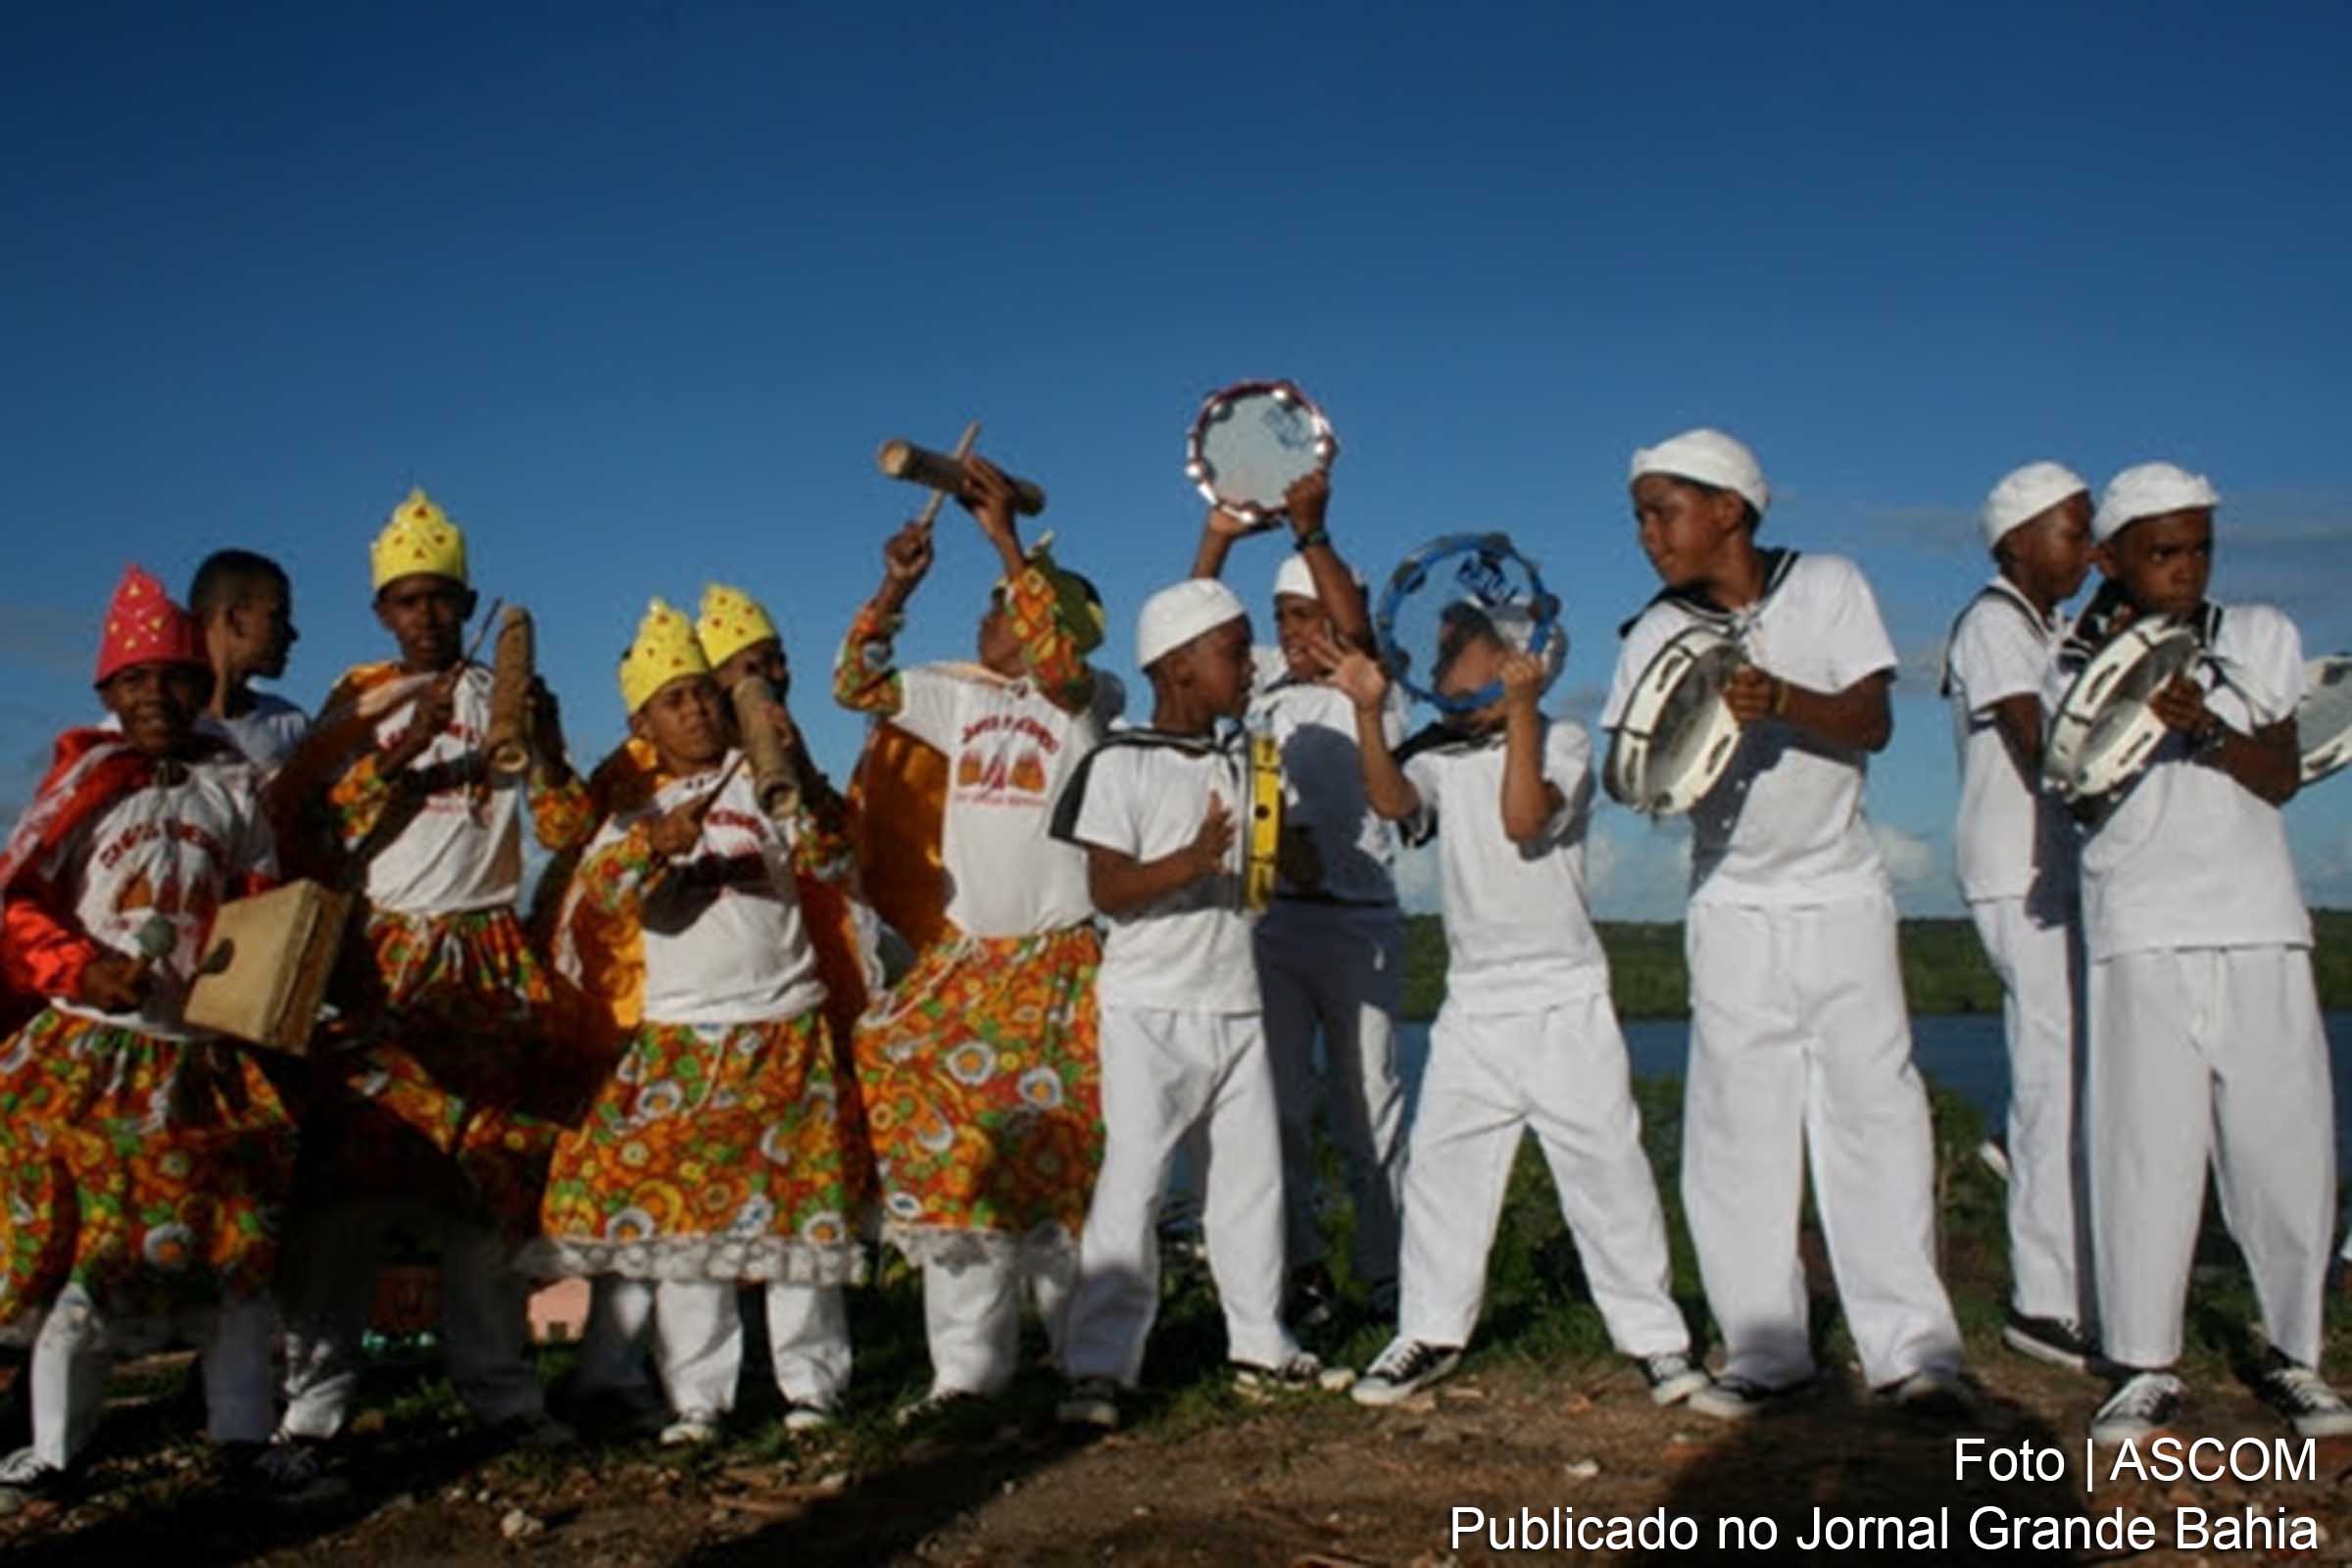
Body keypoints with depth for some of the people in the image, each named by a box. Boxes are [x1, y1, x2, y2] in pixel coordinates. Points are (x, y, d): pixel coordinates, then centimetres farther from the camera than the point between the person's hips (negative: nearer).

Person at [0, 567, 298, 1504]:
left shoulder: (231, 787, 7)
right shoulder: (84, 778, 0)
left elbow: (261, 909, 12)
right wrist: (82, 968, -17)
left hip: (205, 1055, 2)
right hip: (91, 1049, -2)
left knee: (236, 1244, 2)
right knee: (75, 1247, 2)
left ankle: (242, 1437, 13)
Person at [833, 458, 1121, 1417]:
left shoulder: (1091, 703, -5)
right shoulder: (963, 697, 11)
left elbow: (1059, 659, -26)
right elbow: (859, 686, 8)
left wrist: (1005, 538, -27)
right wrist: (897, 587, -5)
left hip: (1061, 961, -5)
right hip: (966, 958, 5)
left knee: (1061, 1155, -2)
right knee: (944, 1150, 0)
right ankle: (967, 1363, 6)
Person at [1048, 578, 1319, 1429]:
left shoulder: (1236, 766, 14)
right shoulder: (1120, 765, -8)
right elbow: (1108, 890, -16)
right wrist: (1193, 859, -29)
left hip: (1235, 1002, 7)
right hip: (1151, 1010, -7)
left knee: (1252, 1172, 11)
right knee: (1133, 1181, -9)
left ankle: (1259, 1339, 24)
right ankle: (1099, 1365, -4)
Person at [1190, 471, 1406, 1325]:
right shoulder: (1265, 681, 14)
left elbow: (1356, 626, -18)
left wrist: (1310, 532, -26)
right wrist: (1216, 539, -8)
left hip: (1357, 919, -4)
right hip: (1270, 917, 4)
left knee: (1368, 1102, 1)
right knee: (1279, 1102, 4)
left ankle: (1383, 1267, 9)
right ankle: (1303, 1269, 12)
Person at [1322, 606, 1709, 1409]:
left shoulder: (1563, 741, -3)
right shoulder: (1442, 755, 7)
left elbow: (1524, 817, -21)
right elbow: (1391, 799, -13)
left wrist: (1520, 709, -22)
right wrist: (1369, 711, -25)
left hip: (1565, 998, -4)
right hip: (1473, 1004, 4)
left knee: (1606, 1163, -1)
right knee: (1441, 1165, 5)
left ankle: (1652, 1332, 11)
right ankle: (1431, 1331, 17)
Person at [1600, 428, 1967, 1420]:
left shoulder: (1826, 587, 0)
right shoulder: (1659, 633, 3)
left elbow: (1873, 720, -9)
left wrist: (1779, 698, -27)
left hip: (1841, 898, -1)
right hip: (1733, 909, 1)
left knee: (1873, 1110, -3)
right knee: (1738, 1129, -1)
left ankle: (1910, 1346, 5)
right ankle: (1764, 1349, 8)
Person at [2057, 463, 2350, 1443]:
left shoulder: (2260, 638, 12)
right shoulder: (2084, 663, 8)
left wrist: (2206, 727, -14)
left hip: (2257, 927, 2)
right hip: (2140, 933, -2)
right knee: (2144, 1149, -6)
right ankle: (2144, 1367, 2)